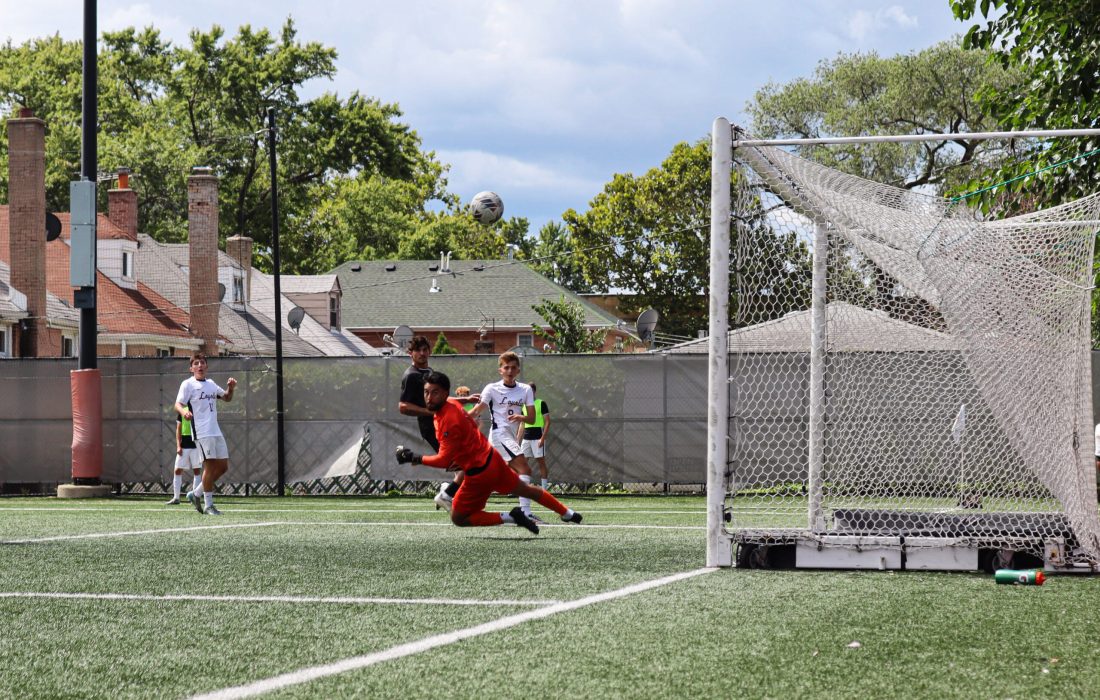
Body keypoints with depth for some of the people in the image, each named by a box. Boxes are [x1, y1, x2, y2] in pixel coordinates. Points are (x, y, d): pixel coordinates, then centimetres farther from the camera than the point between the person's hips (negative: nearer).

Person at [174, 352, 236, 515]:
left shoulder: (211, 384, 19)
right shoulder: (188, 384, 0)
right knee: (210, 465, -11)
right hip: (202, 433, -7)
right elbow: (178, 404, -9)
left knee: (223, 466, 6)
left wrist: (230, 388, 9)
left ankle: (196, 494, 19)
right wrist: (184, 411, -32)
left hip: (216, 432, 7)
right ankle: (208, 506, -5)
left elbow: (227, 398, 31)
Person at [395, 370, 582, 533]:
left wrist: (414, 458, -20)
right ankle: (568, 514, 42)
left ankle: (510, 517, -6)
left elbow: (444, 460, -27)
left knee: (458, 519, 2)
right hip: (492, 458, 9)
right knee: (526, 490, 27)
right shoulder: (452, 403, -1)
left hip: (479, 473, -9)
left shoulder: (449, 422, -28)